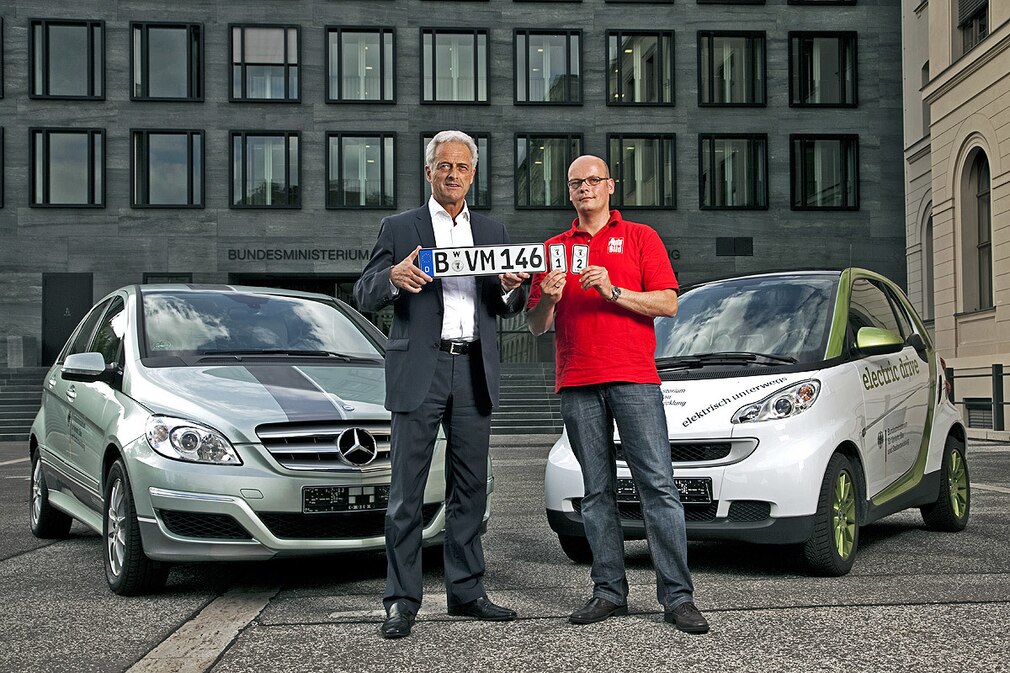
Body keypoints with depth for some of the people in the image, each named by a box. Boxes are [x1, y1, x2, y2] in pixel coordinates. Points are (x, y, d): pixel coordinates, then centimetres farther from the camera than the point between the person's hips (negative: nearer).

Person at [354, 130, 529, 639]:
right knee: (406, 491, -3)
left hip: (474, 372, 4)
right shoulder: (398, 228, 7)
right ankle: (401, 600, 2)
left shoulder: (492, 232, 17)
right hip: (419, 372, -4)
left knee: (470, 489, 8)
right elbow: (364, 297, 1)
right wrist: (392, 278, -20)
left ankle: (466, 592, 18)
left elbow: (507, 309, 16)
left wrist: (512, 288, -7)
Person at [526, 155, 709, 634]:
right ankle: (609, 591, 10)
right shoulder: (553, 248, 18)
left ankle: (677, 597, -5)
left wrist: (613, 291, -12)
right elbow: (537, 326, 17)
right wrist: (547, 299, -5)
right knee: (597, 491, 5)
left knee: (658, 485, -7)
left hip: (634, 378, -3)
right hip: (577, 384, 3)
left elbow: (668, 303, 0)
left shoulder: (640, 237, 10)